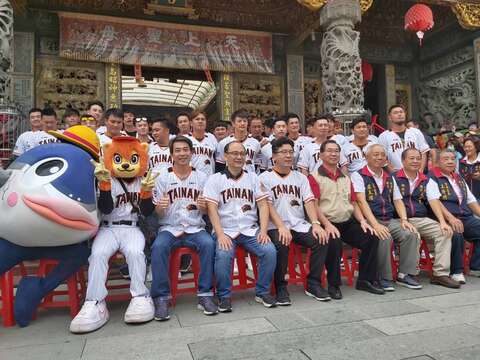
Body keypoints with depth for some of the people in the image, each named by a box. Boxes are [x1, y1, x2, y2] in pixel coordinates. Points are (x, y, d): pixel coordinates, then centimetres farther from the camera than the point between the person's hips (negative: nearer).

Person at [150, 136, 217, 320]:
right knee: (158, 247, -31)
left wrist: (203, 206, -15)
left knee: (208, 244, -30)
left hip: (195, 228, 1)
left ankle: (205, 294, -18)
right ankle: (161, 298, -20)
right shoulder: (163, 178, 7)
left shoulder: (201, 177, 9)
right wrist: (160, 207, -20)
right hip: (169, 228, 0)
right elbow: (158, 214, 4)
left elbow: (207, 211, 10)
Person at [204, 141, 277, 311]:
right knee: (223, 255, -31)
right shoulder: (215, 179, 4)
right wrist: (220, 235, -19)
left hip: (250, 230, 3)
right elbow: (212, 209, -6)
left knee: (270, 251, -21)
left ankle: (262, 292, 1)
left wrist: (263, 231, -7)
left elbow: (263, 205, 6)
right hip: (225, 231, -2)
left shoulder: (253, 177, 13)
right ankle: (224, 296, -8)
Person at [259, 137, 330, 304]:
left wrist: (316, 224, -11)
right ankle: (281, 287, -13)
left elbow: (309, 201, 6)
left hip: (300, 225, 4)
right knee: (281, 243, -34)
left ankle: (313, 284, -4)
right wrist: (281, 227, -21)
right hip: (276, 227, -4)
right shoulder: (265, 178, 4)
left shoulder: (301, 177, 17)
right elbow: (268, 205, -8)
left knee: (322, 239, -21)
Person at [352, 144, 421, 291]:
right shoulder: (358, 176, 0)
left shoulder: (389, 178, 21)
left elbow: (398, 201, 16)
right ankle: (384, 278, -14)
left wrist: (404, 220, -3)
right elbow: (361, 202, -12)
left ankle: (405, 274, -6)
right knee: (385, 238, -32)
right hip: (369, 221, -6)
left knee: (412, 234, -18)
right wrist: (375, 224, -23)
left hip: (390, 221, 6)